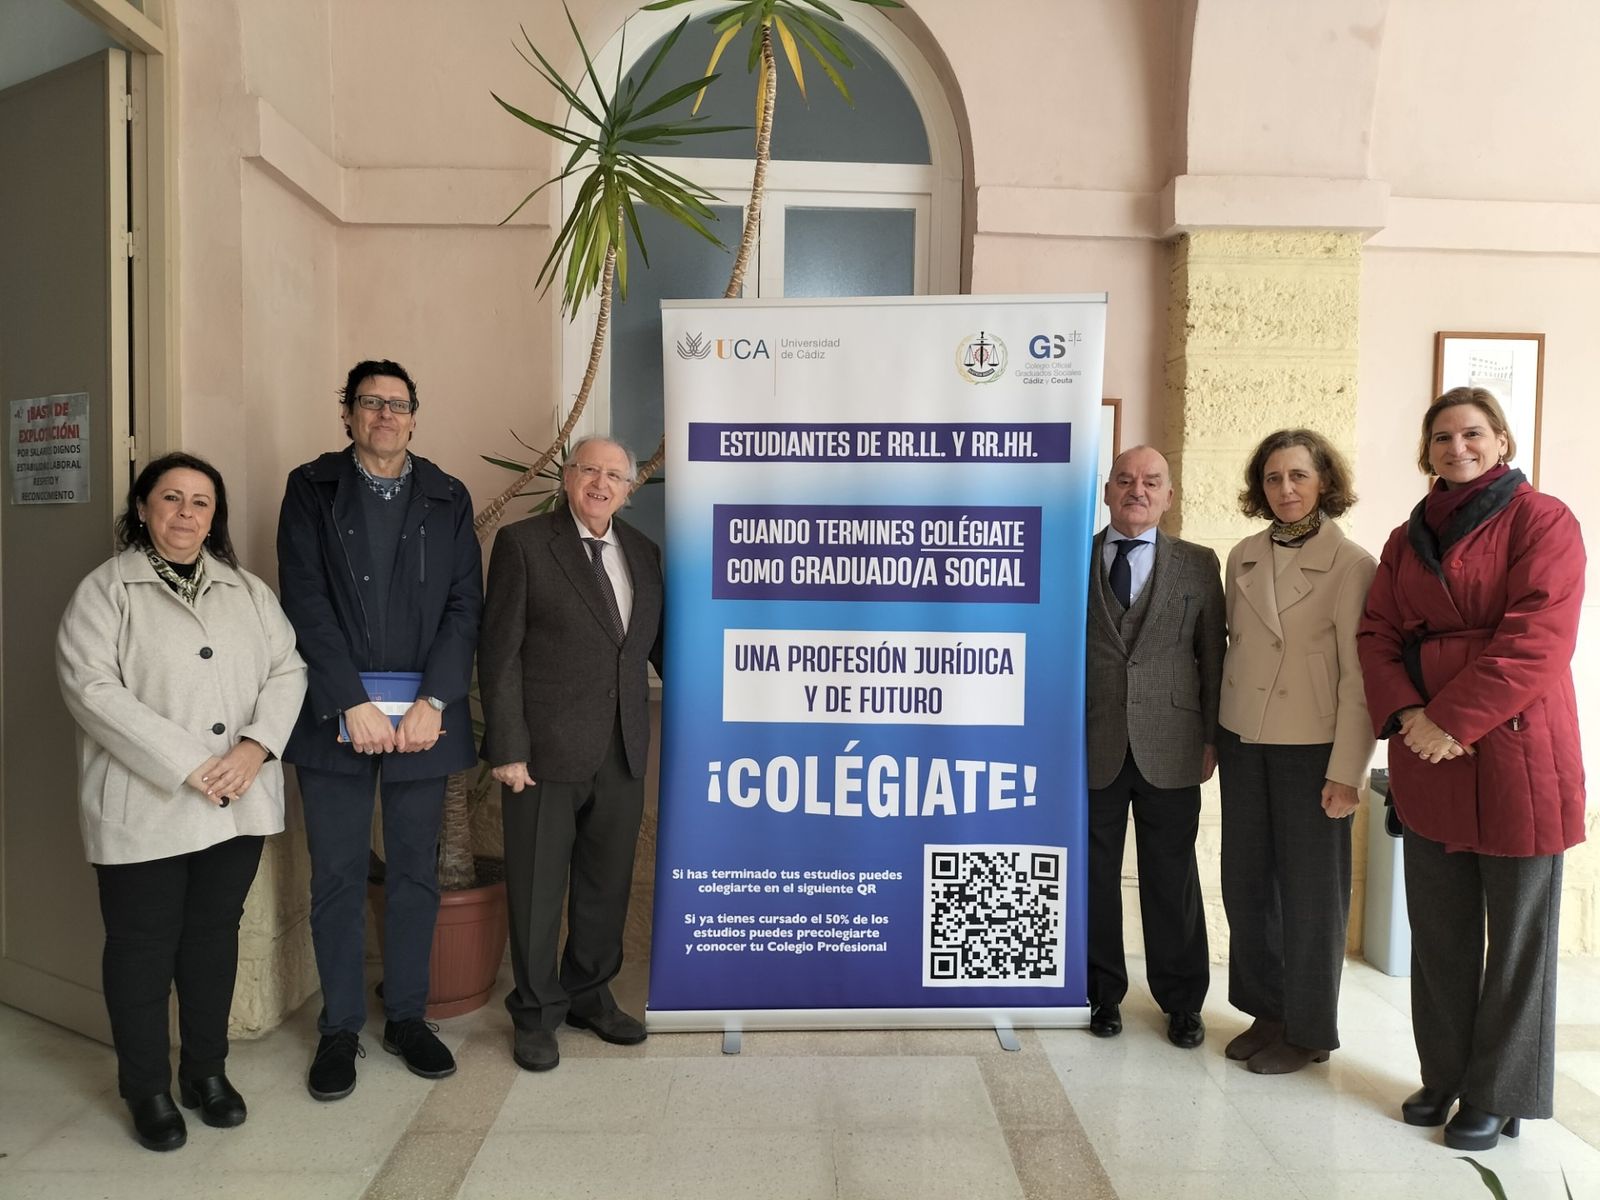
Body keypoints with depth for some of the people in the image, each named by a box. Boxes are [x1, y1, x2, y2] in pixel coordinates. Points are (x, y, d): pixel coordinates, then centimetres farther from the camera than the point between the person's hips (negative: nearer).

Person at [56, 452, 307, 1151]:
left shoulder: (248, 590, 10)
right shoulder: (105, 591, -3)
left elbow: (287, 670, 4)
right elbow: (92, 689, -13)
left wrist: (256, 745, -14)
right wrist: (189, 764, -19)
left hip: (237, 805, 4)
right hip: (143, 806, -3)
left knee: (215, 935, 14)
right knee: (142, 945, 9)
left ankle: (207, 1071, 30)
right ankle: (146, 1089, 25)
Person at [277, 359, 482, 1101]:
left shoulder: (447, 499, 8)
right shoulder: (311, 489, 4)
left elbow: (465, 606, 2)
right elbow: (306, 603, -5)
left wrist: (433, 703, -9)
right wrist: (353, 705, -13)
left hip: (424, 716, 2)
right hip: (335, 717, -1)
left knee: (415, 872, 10)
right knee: (336, 876, 6)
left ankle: (407, 1017, 25)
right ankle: (340, 1027, 22)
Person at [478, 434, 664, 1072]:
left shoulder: (644, 553, 10)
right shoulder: (523, 543, -5)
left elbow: (659, 642, 17)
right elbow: (499, 653, -8)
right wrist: (507, 747, -12)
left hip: (622, 754, 5)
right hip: (546, 750, -5)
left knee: (608, 882, 16)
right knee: (538, 888, 8)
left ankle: (589, 994, 36)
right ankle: (536, 1013, 27)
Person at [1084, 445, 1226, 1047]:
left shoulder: (1199, 565, 6)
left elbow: (1213, 655, 4)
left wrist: (1212, 739, 1)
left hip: (1169, 749, 1)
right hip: (1092, 748, 0)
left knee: (1172, 879, 11)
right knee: (1094, 877, 10)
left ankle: (1181, 1001, 27)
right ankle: (1102, 993, 27)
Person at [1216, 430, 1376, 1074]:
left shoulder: (1352, 565, -10)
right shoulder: (1243, 557, 6)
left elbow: (1359, 676, -11)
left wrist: (1347, 772, -14)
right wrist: (1214, 736, 9)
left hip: (1310, 748, -5)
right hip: (1243, 742, 5)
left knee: (1309, 890, 7)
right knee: (1245, 880, 12)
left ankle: (1308, 1029, 25)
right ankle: (1266, 1009, 31)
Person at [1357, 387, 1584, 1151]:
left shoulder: (1540, 521, -3)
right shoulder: (1408, 539, 14)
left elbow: (1536, 637, -14)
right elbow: (1377, 634, 8)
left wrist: (1453, 720, -17)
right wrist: (1404, 715, -9)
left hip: (1515, 758, -5)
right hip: (1427, 764, 5)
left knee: (1517, 936, 6)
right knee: (1438, 933, 12)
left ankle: (1499, 1096, 20)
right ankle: (1444, 1077, 26)